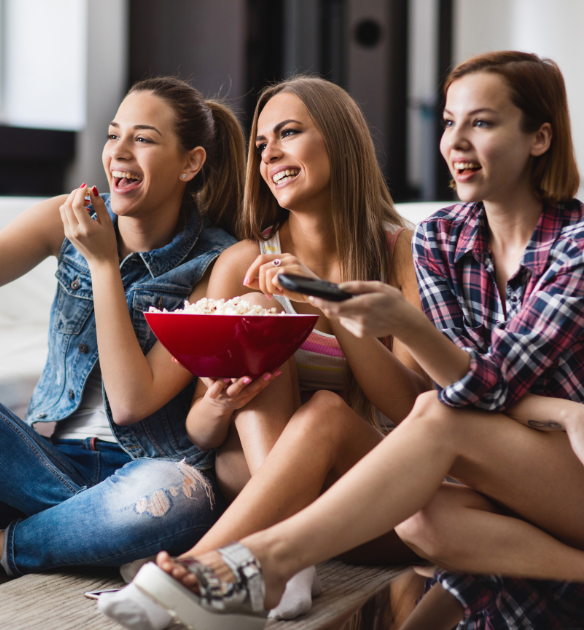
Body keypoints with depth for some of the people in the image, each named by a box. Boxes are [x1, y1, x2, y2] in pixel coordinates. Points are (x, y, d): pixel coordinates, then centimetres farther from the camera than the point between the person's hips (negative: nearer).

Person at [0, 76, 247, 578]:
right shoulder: (69, 218, 3)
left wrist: (103, 263, -16)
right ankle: (106, 523, -18)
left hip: (154, 466, -3)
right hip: (58, 457, 3)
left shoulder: (215, 267, -9)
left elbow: (132, 403, -16)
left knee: (171, 495, -38)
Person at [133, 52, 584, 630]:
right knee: (419, 518, -31)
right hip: (509, 484, 5)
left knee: (438, 418, -32)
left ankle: (266, 560, -32)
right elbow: (470, 386, -2)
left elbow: (493, 387, -23)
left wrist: (405, 323, -42)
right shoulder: (440, 238, 2)